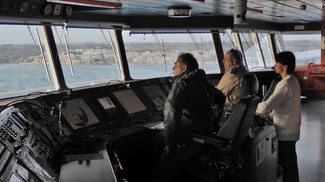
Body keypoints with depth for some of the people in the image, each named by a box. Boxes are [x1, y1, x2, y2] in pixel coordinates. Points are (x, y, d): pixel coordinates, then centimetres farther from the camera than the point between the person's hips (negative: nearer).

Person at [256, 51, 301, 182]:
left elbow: (267, 106, -30)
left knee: (288, 163, 1)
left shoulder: (285, 85, -24)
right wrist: (271, 114, 12)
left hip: (286, 132, -10)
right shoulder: (293, 81, 9)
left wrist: (258, 110, -10)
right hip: (291, 129, 10)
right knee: (288, 162, 19)